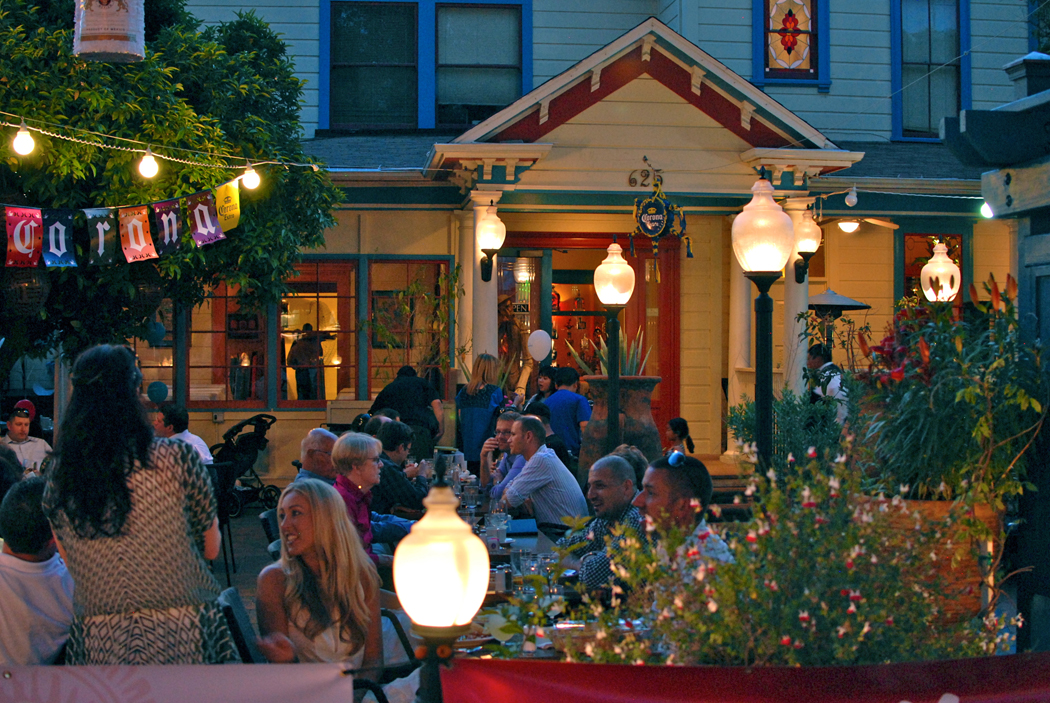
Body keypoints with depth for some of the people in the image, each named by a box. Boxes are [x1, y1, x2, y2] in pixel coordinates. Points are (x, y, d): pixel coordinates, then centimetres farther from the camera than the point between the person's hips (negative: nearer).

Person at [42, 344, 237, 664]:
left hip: (96, 646, 3)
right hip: (181, 638, -3)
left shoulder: (60, 473, 0)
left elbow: (72, 563, 13)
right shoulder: (178, 458, -9)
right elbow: (211, 548, 2)